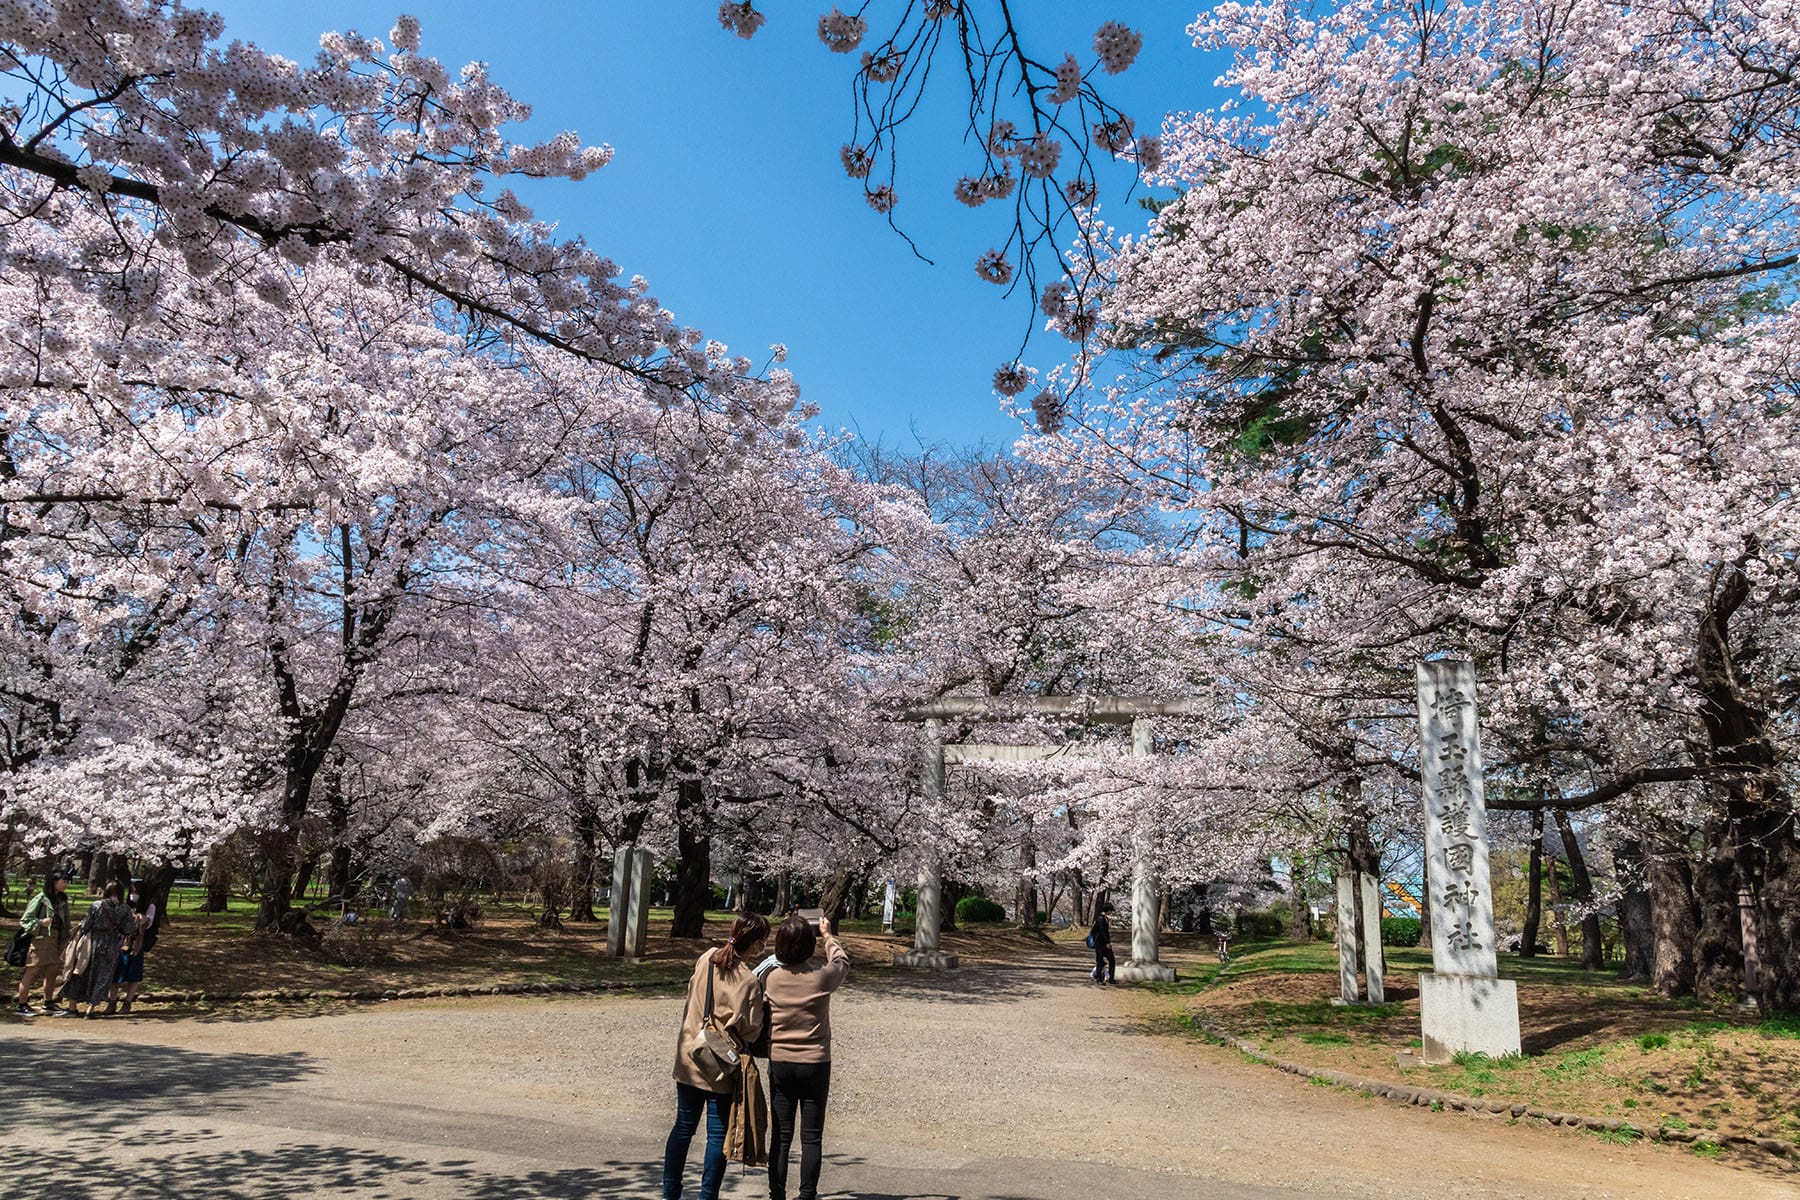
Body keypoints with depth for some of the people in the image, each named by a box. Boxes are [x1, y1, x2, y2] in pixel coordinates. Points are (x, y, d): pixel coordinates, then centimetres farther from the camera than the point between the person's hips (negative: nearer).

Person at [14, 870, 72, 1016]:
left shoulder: (62, 900, 11)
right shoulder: (40, 899, -9)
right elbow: (25, 921, -7)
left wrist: (67, 936, 9)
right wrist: (41, 922, -23)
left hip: (55, 939, 7)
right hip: (39, 938, -7)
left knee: (52, 971, 9)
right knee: (31, 971, -3)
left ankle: (48, 1004, 18)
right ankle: (22, 1005, 4)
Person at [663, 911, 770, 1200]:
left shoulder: (706, 958, -4)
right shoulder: (750, 981, -19)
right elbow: (750, 1031, -14)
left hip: (689, 1061, 5)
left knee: (683, 1127, 17)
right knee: (718, 1134, 8)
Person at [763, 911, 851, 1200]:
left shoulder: (770, 976, -8)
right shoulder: (823, 975, -12)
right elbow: (843, 961, 11)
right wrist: (828, 935, 27)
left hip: (779, 1064, 2)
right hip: (815, 1064, -2)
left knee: (780, 1136, 10)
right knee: (811, 1137, 7)